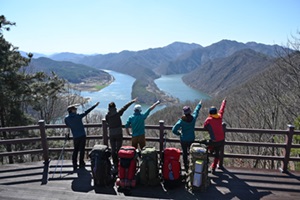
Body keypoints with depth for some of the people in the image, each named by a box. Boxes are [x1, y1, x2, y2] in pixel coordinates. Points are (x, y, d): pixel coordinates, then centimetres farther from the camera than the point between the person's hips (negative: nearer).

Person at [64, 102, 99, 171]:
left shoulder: (66, 118, -5)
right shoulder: (78, 116, -15)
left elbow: (68, 125, 11)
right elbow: (87, 112, -10)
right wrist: (95, 105, -4)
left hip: (75, 137, 3)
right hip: (82, 135, -3)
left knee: (75, 150, 14)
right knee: (82, 150, 8)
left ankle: (74, 165, 14)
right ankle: (81, 164, 16)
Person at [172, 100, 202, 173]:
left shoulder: (181, 121, -20)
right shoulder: (193, 118, -13)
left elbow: (174, 130, -21)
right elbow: (196, 110, 8)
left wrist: (179, 133, 0)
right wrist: (199, 104, 27)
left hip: (183, 140, -2)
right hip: (191, 139, 2)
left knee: (184, 153, 13)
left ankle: (186, 168, 22)